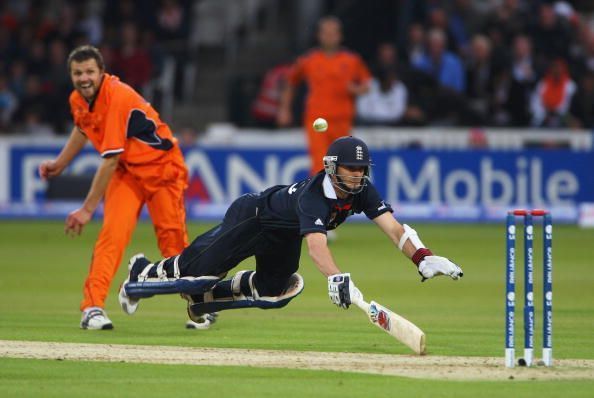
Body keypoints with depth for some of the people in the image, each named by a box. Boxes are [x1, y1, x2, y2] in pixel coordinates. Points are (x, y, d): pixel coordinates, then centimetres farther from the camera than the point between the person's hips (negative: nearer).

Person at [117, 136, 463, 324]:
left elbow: (393, 228, -28)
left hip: (282, 240, 7)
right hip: (252, 216, -7)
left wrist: (423, 259, -44)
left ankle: (204, 297, 26)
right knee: (201, 269, -8)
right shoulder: (314, 196, -41)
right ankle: (146, 274, 22)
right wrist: (336, 278, -75)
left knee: (273, 293, 4)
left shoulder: (361, 192, -20)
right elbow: (316, 243, -57)